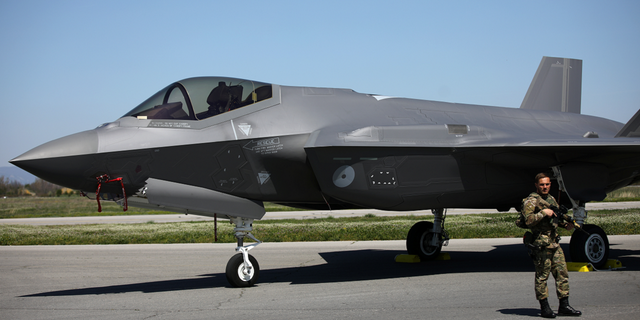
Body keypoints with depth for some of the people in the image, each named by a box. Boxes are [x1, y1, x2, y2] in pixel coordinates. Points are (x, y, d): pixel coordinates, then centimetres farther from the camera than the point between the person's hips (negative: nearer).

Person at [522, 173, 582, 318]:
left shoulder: (551, 199, 18)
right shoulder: (531, 201, -7)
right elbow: (528, 220, -20)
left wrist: (565, 224, 12)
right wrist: (543, 213, -19)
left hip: (555, 243, 8)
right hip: (541, 244, -8)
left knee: (562, 273, 7)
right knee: (542, 276, 0)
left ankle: (564, 306, 13)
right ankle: (544, 307, 7)